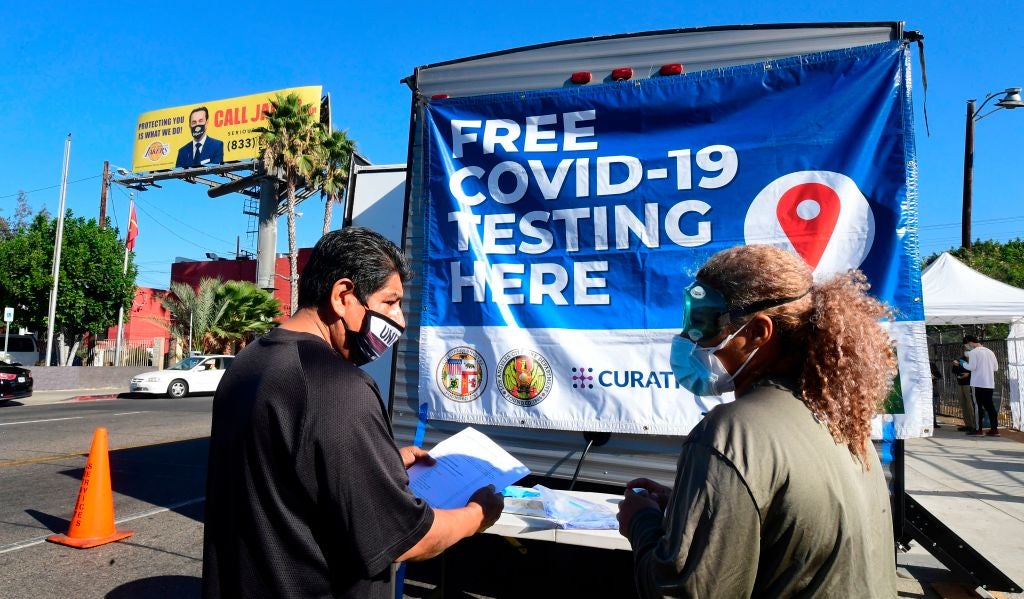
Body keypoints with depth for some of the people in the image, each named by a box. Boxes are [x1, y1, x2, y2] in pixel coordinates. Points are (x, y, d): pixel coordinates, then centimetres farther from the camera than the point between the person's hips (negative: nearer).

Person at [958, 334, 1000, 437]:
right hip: (989, 383, 6)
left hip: (978, 383, -6)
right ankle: (994, 429, 9)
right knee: (989, 405, 10)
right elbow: (996, 367, 15)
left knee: (978, 406, -1)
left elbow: (971, 367, -16)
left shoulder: (973, 352, -9)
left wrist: (963, 363, 2)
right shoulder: (989, 351, 12)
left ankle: (978, 429, 0)